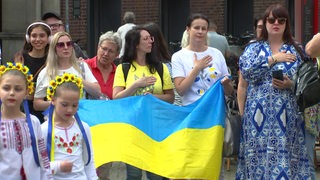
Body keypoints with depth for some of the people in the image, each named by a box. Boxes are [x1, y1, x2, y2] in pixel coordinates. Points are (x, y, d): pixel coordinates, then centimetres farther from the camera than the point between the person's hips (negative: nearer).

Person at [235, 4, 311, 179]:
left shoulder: (296, 51, 9)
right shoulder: (254, 48, 9)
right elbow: (247, 72, -9)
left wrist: (290, 84, -12)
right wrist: (274, 59, -7)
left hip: (287, 116, 0)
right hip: (260, 115, 0)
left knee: (285, 154, -4)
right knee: (260, 157, -2)